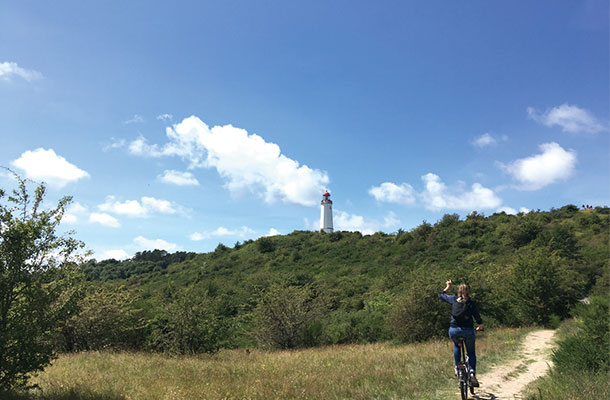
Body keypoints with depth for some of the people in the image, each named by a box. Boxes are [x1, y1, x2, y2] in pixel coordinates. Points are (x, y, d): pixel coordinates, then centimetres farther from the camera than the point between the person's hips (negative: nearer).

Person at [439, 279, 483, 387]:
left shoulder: (453, 300, 3)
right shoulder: (471, 303, 0)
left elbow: (441, 295, 20)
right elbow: (478, 318, 1)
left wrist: (448, 287, 34)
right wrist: (479, 327, 22)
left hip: (454, 330, 1)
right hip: (468, 331, -1)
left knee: (456, 345, 33)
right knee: (471, 353, 19)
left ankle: (457, 367, 25)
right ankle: (472, 372, 0)